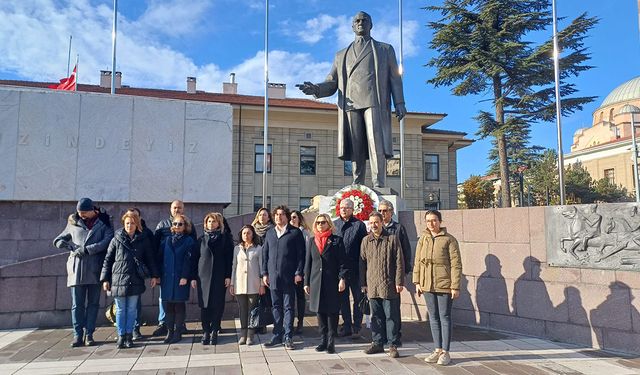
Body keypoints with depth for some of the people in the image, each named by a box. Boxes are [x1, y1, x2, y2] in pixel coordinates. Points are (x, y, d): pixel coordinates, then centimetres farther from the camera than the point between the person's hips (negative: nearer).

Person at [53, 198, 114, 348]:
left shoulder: (104, 223, 1)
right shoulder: (73, 223, 10)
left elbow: (107, 241, -12)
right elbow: (58, 240, 19)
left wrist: (86, 249, -17)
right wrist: (68, 245, -4)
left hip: (95, 269, -1)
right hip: (76, 269, 2)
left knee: (93, 303, 5)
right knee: (77, 304, 3)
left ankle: (89, 334, 14)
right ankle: (78, 335, 9)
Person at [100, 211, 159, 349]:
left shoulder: (143, 240, 4)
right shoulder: (117, 239, 2)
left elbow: (150, 259, 7)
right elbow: (108, 259, 5)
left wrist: (154, 275, 0)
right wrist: (105, 279, 1)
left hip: (135, 280, 0)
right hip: (118, 279, 0)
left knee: (132, 309, 7)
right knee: (120, 309, 6)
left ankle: (129, 335, 18)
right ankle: (121, 336, 16)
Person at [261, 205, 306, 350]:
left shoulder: (295, 232, 0)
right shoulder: (270, 233, 13)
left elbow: (301, 254, -4)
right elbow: (265, 253, 14)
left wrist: (298, 272, -10)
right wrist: (265, 273, 8)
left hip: (289, 277, -4)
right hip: (273, 276, 4)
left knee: (288, 307, 2)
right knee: (276, 307, 11)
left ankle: (288, 337, 8)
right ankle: (277, 335, 21)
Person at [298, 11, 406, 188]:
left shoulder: (385, 49, 23)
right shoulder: (341, 55, 28)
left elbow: (395, 78, 12)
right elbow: (331, 84, 21)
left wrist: (399, 103, -3)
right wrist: (316, 89, -2)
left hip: (375, 102, -2)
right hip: (350, 105, 2)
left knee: (376, 146, -17)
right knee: (356, 150, -5)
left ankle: (379, 186, -20)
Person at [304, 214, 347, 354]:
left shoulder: (336, 240, 1)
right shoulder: (312, 241, 11)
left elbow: (342, 262, -2)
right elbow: (308, 262, 12)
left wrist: (342, 279, -13)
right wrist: (306, 282, 10)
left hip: (332, 282, -3)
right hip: (316, 282, 3)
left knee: (332, 311, 0)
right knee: (319, 311, 7)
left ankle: (331, 341, 9)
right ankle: (324, 340, 18)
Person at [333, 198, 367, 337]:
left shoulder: (359, 225, -2)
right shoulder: (334, 224, 9)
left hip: (355, 268, -3)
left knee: (358, 297, 6)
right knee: (343, 297, 11)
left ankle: (357, 326, 17)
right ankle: (347, 325, 22)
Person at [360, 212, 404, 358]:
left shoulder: (392, 239, -2)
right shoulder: (366, 241, 9)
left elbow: (399, 262, -3)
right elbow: (362, 263, 12)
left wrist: (399, 282, -8)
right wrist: (363, 283, 9)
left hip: (389, 285, -4)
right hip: (372, 285, 4)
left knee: (391, 316, 2)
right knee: (376, 316, 12)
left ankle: (393, 345, 12)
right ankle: (377, 343, 24)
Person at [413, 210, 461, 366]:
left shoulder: (449, 239, -6)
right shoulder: (423, 239, 8)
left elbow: (456, 264, -8)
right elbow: (417, 262, 10)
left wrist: (455, 286, -12)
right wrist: (417, 282, 5)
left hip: (444, 284, -5)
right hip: (427, 285, 5)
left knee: (445, 317, 4)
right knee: (433, 318, 12)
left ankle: (445, 352, 14)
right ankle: (438, 350, 24)